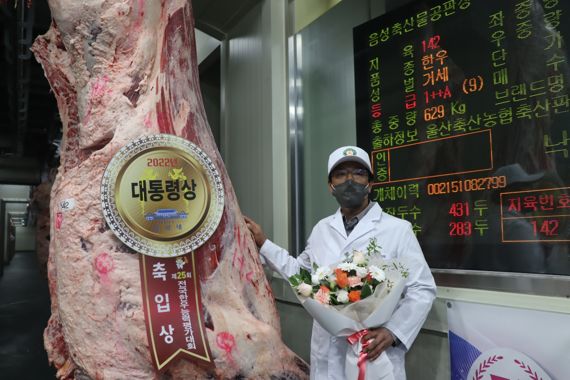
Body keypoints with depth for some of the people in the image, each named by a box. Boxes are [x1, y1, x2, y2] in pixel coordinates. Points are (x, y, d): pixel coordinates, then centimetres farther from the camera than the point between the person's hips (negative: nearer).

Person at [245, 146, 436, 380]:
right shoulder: (321, 229, 8)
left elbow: (421, 290, -7)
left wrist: (392, 331, -19)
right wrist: (263, 243, 18)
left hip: (376, 354, -4)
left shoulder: (398, 229, -7)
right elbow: (300, 272, 20)